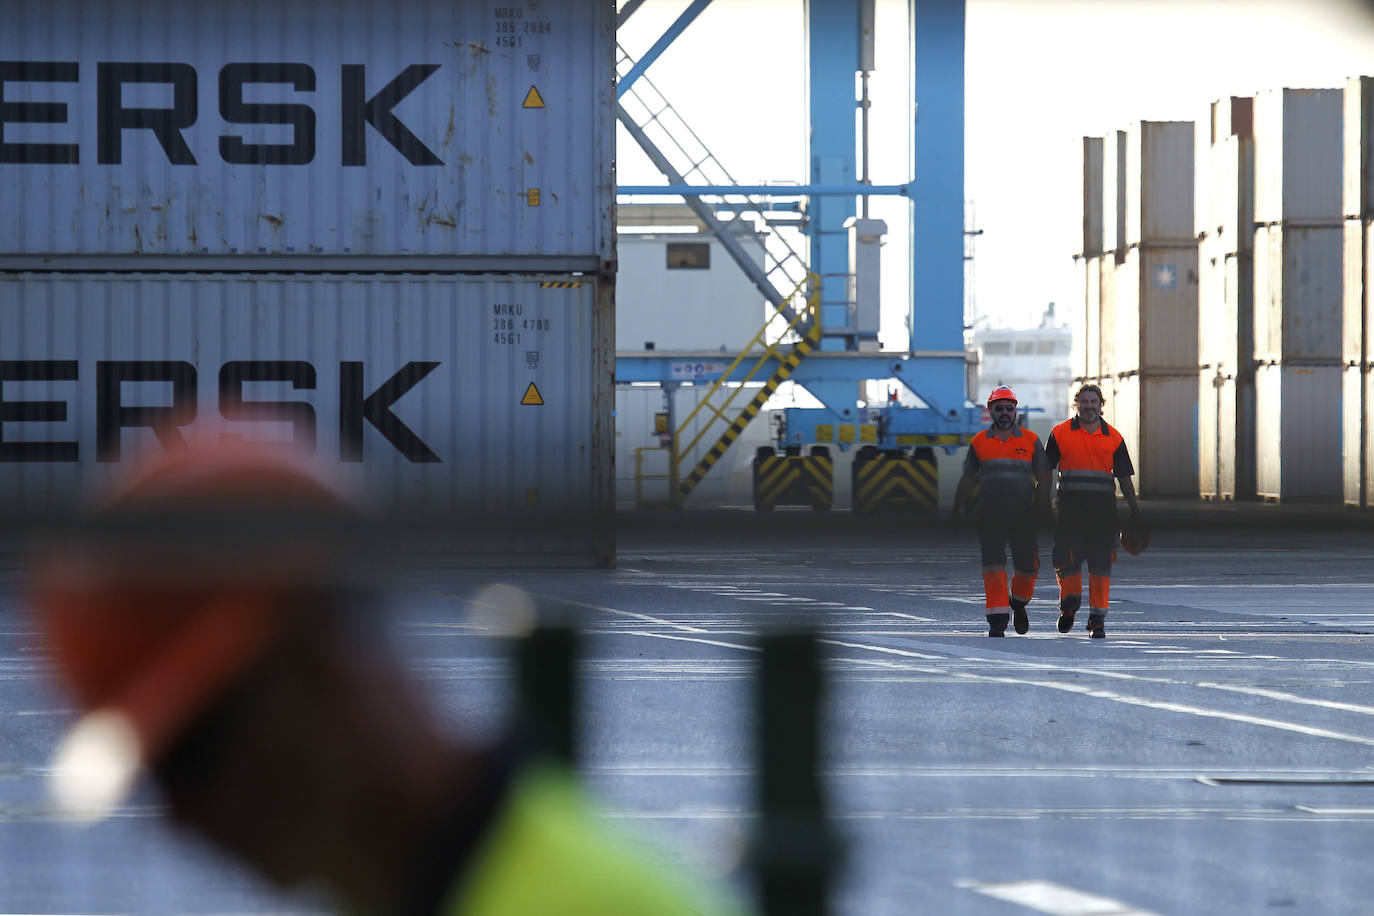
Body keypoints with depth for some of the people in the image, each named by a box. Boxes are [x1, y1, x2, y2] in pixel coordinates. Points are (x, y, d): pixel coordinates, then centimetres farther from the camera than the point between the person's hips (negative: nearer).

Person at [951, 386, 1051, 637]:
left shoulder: (1031, 441, 6)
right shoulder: (979, 442, 9)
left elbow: (1043, 478, 4)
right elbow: (967, 480, 14)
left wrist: (1042, 507, -8)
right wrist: (957, 512, 10)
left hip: (1023, 514, 0)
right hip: (990, 513, 0)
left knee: (1027, 567, 4)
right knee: (994, 567, -6)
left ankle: (1019, 604, 32)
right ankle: (997, 621, -5)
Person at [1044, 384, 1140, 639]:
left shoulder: (1113, 437, 10)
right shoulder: (1060, 434, 6)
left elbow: (1124, 477, 12)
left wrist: (1134, 510, 7)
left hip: (1103, 508, 1)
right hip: (1070, 507, -1)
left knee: (1101, 565, -2)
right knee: (1067, 561, -5)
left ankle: (1097, 620, 4)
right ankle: (1069, 603, 23)